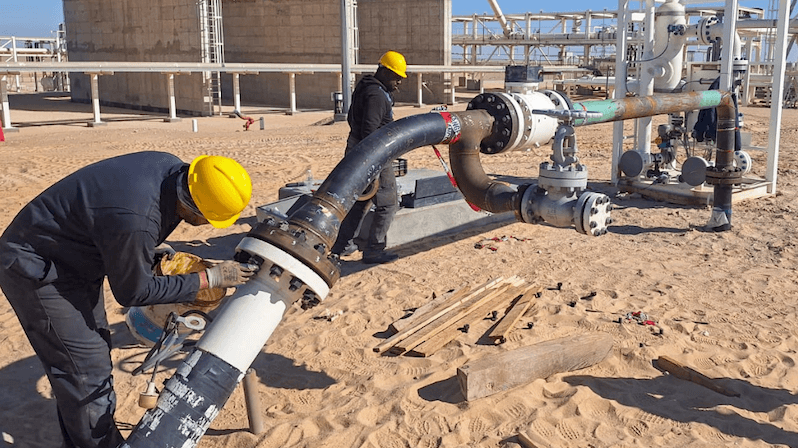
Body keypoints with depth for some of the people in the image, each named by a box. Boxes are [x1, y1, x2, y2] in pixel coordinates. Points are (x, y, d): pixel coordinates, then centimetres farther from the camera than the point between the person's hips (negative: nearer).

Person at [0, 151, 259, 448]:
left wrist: (149, 247, 5)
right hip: (36, 271, -10)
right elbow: (133, 292, -22)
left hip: (74, 255, 10)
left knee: (96, 347, 18)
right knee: (85, 368, -9)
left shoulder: (174, 169, -15)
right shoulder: (137, 221, -40)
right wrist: (210, 278, -20)